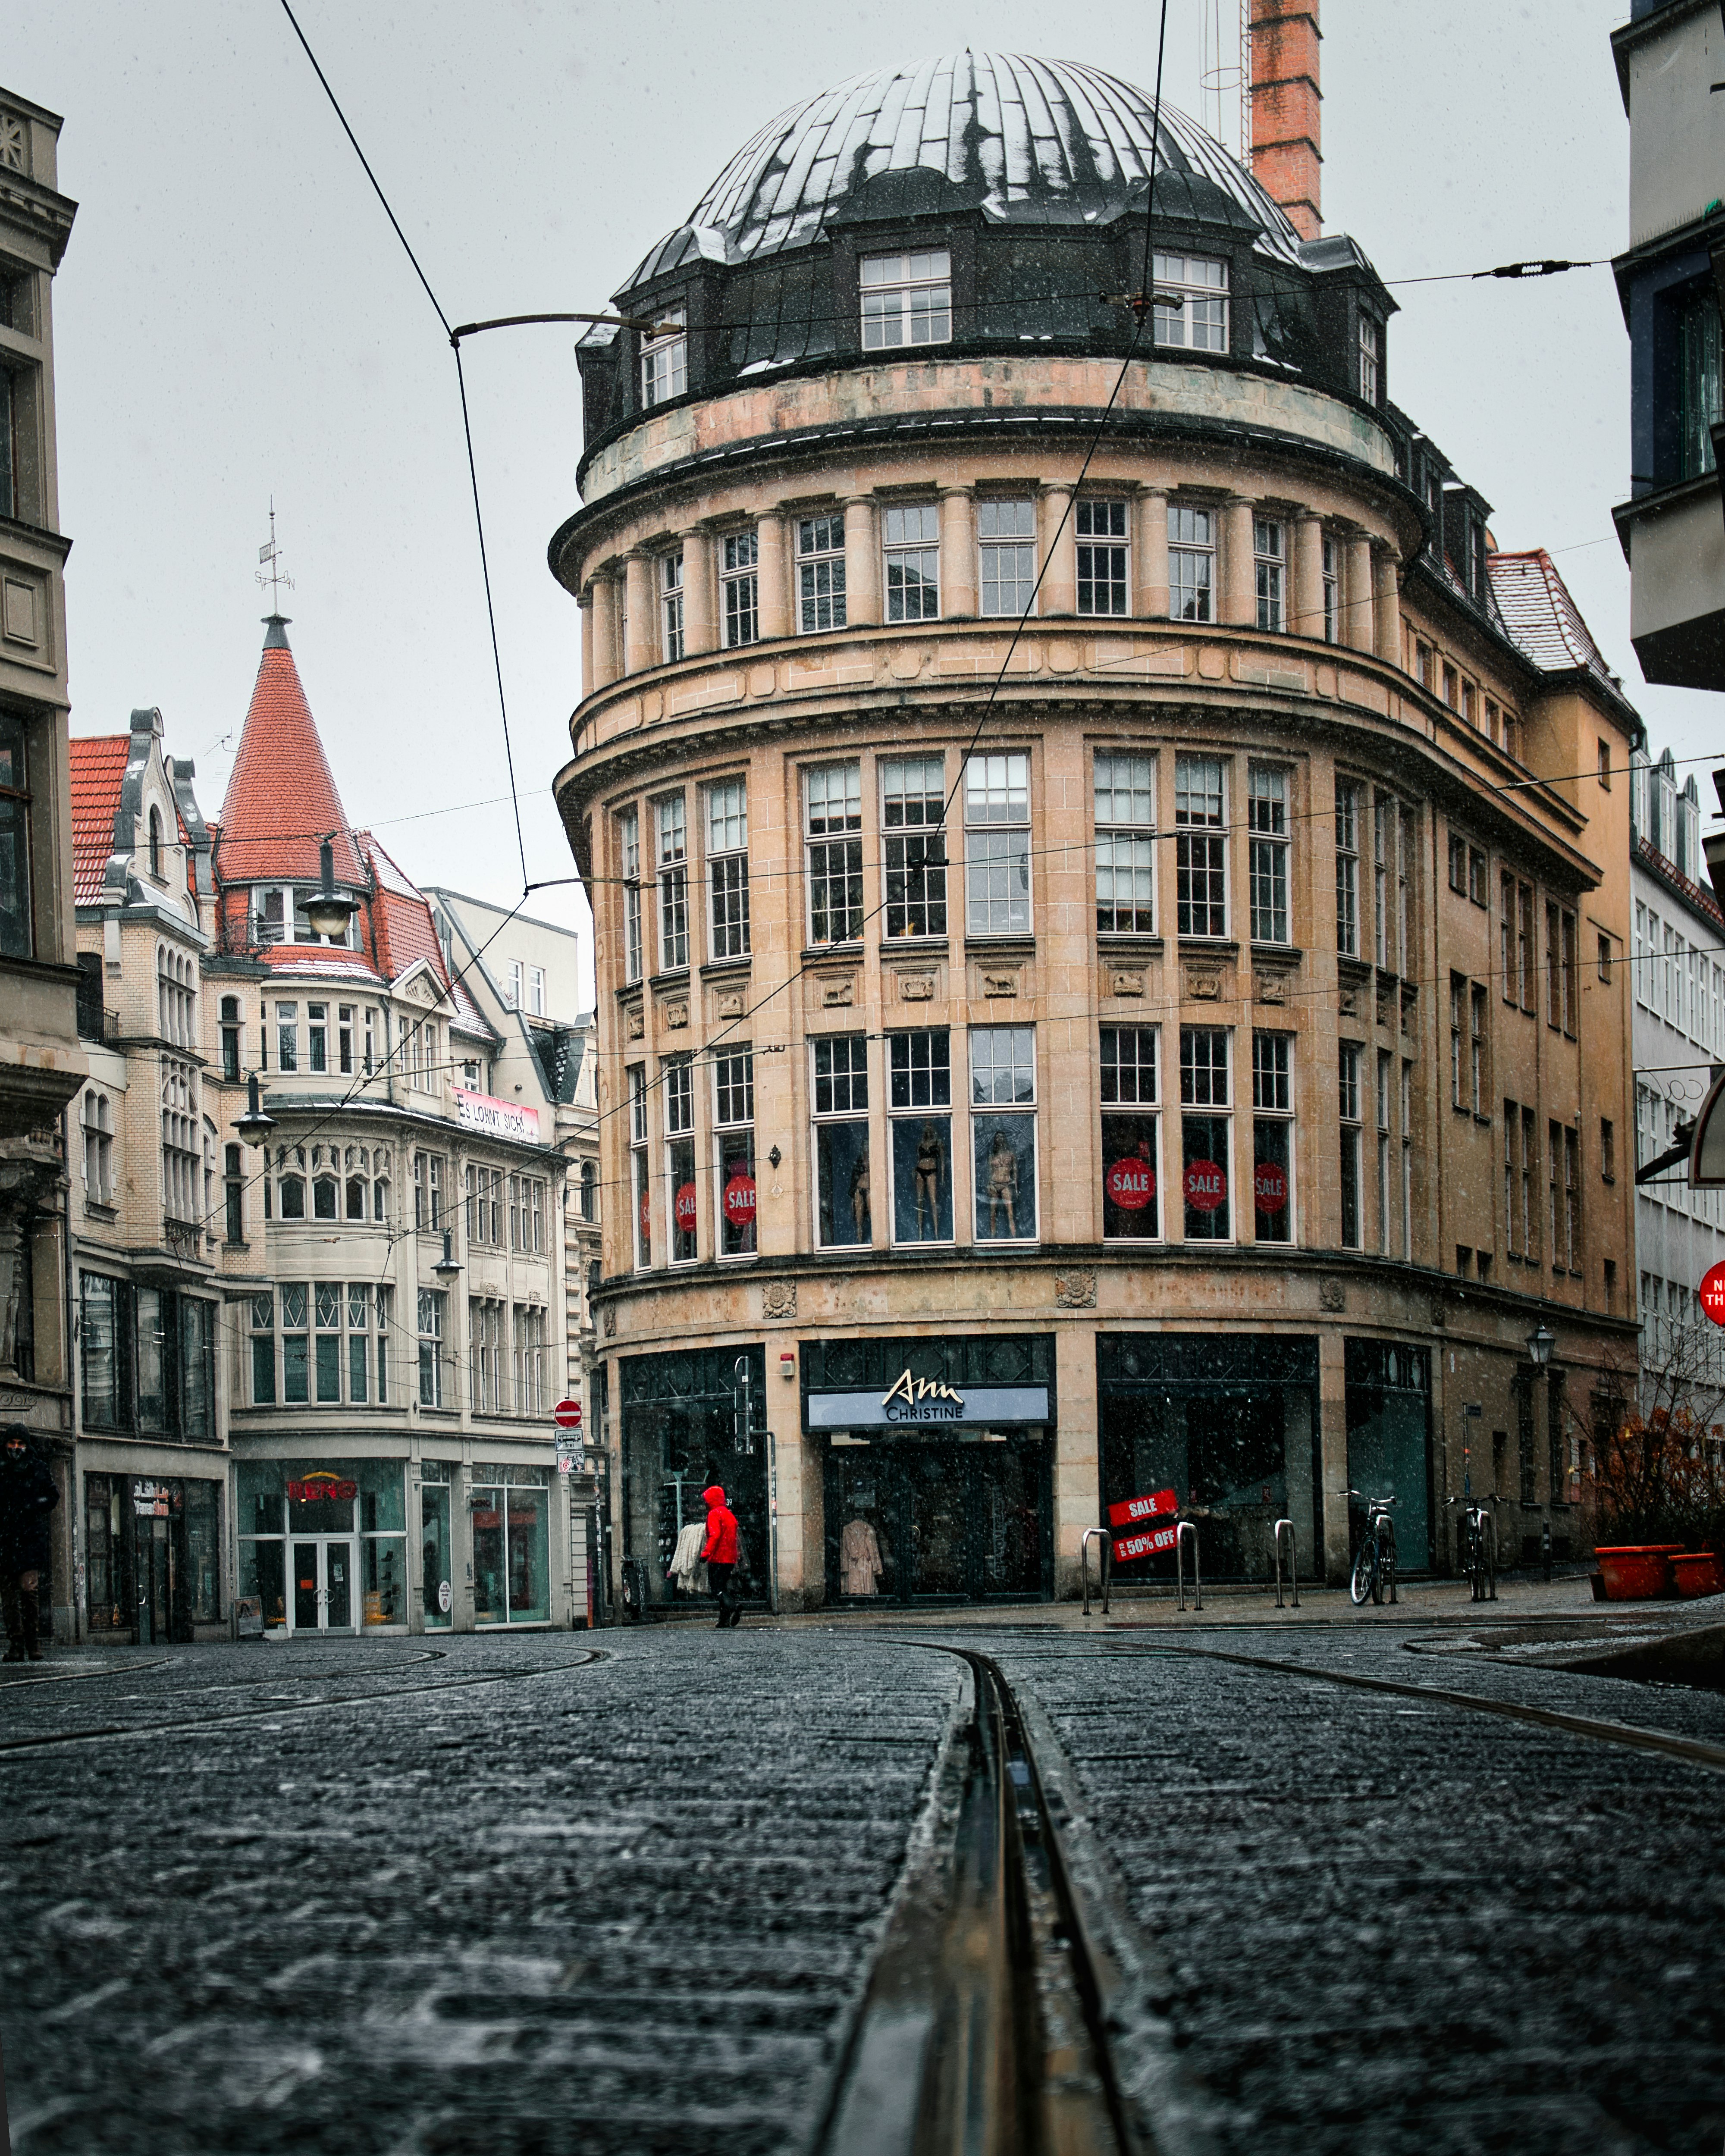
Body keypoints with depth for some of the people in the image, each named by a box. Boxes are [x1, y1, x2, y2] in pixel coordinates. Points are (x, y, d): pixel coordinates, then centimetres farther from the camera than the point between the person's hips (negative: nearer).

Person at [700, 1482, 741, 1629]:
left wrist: (706, 1553, -21)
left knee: (717, 1588, -6)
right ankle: (724, 1619, 10)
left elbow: (715, 1535, -21)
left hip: (718, 1557, -8)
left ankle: (734, 1606, -29)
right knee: (723, 1587, 14)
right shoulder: (729, 1514, 17)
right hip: (730, 1558, 8)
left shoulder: (714, 1514, -9)